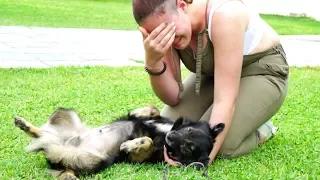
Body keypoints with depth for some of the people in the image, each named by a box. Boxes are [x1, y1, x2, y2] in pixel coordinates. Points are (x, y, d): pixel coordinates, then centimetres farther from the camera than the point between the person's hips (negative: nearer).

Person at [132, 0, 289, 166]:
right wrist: (153, 62, -35)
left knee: (220, 146, -25)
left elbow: (225, 100, -37)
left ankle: (261, 130, 6)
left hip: (263, 73, -6)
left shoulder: (225, 14, -36)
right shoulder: (164, 27, -18)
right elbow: (173, 97, -16)